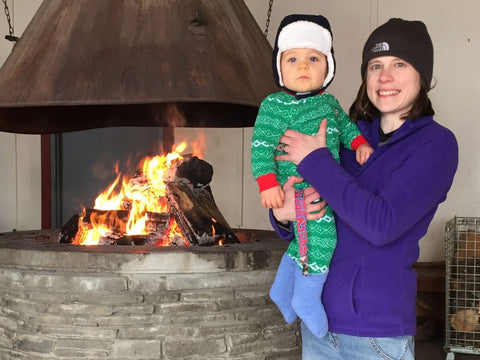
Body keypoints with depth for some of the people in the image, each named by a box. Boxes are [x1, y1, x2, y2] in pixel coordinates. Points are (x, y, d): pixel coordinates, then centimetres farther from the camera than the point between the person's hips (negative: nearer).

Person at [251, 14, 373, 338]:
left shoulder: (329, 101, 12)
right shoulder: (275, 105, -10)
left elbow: (344, 124, 26)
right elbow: (262, 145, -14)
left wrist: (360, 143, 6)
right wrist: (267, 183, -24)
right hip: (297, 185, -8)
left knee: (307, 238, 16)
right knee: (321, 230, -22)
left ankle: (283, 288, 35)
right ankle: (307, 298, -9)